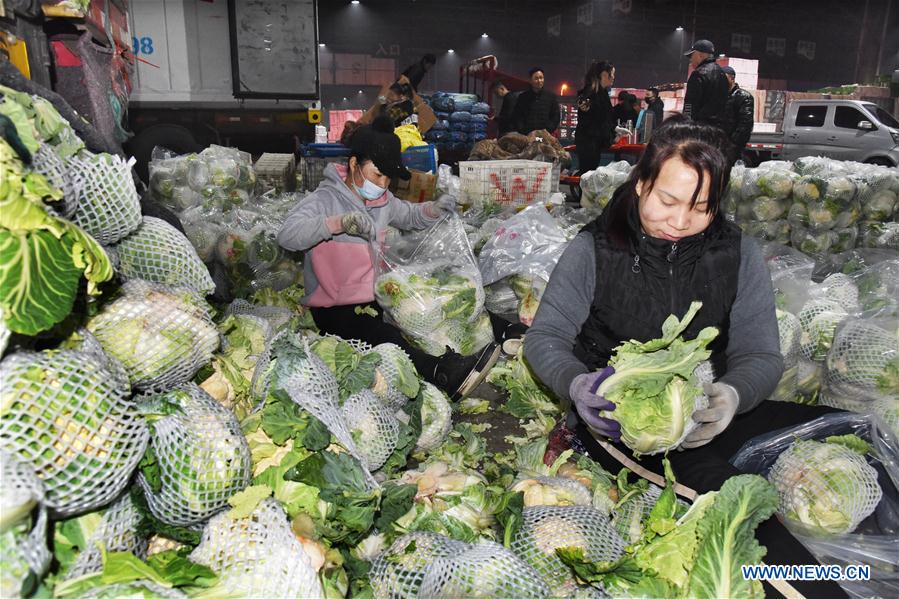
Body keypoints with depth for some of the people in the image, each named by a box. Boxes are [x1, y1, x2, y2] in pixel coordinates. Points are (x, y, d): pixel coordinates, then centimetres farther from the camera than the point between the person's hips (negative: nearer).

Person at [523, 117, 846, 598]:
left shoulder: (738, 254, 3)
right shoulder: (593, 250, -3)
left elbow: (760, 355, 1)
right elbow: (543, 338, -2)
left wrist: (732, 394, -24)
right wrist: (576, 383, -25)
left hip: (706, 415, 4)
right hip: (618, 419, -3)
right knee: (709, 477, -32)